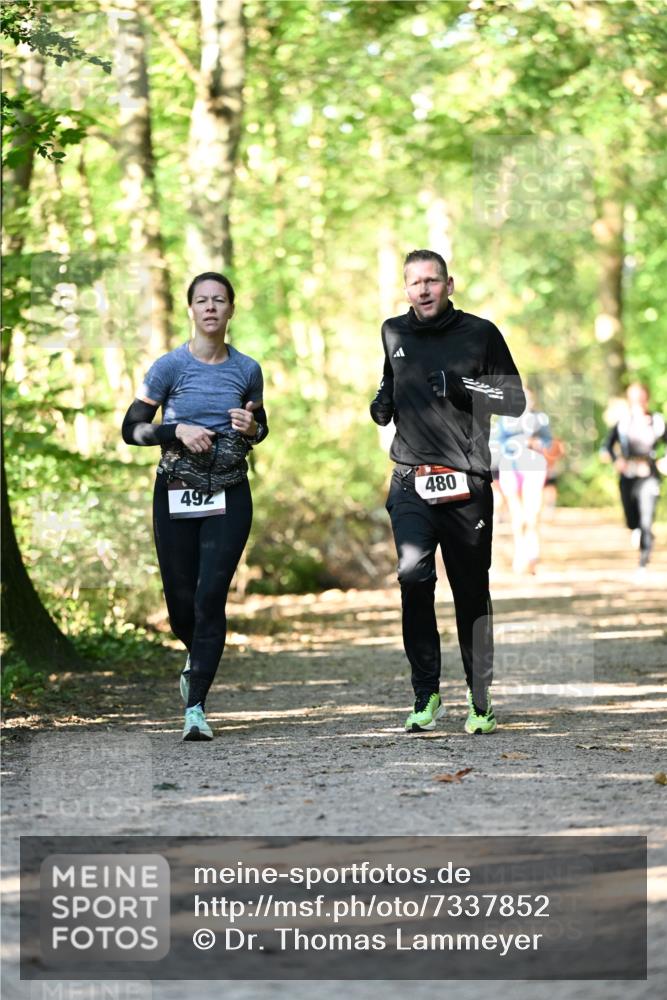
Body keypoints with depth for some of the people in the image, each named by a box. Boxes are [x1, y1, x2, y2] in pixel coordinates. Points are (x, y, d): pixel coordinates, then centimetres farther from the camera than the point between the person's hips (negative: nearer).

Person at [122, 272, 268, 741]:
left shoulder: (247, 369, 2)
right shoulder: (170, 366, -4)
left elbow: (260, 427, 18)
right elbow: (131, 428, -2)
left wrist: (250, 428, -5)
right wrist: (178, 431, -17)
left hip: (229, 496, 0)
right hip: (177, 495, 0)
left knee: (211, 597, -11)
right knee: (181, 601, 5)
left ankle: (196, 707, -9)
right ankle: (197, 655, 41)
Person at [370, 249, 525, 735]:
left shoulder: (481, 334, 1)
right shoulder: (393, 333, 13)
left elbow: (515, 400, 2)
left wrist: (463, 387, -13)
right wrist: (382, 405, 9)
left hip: (467, 484, -1)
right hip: (410, 481, 2)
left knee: (472, 594, 4)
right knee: (413, 573, -20)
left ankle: (481, 704, 17)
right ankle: (426, 695, -12)